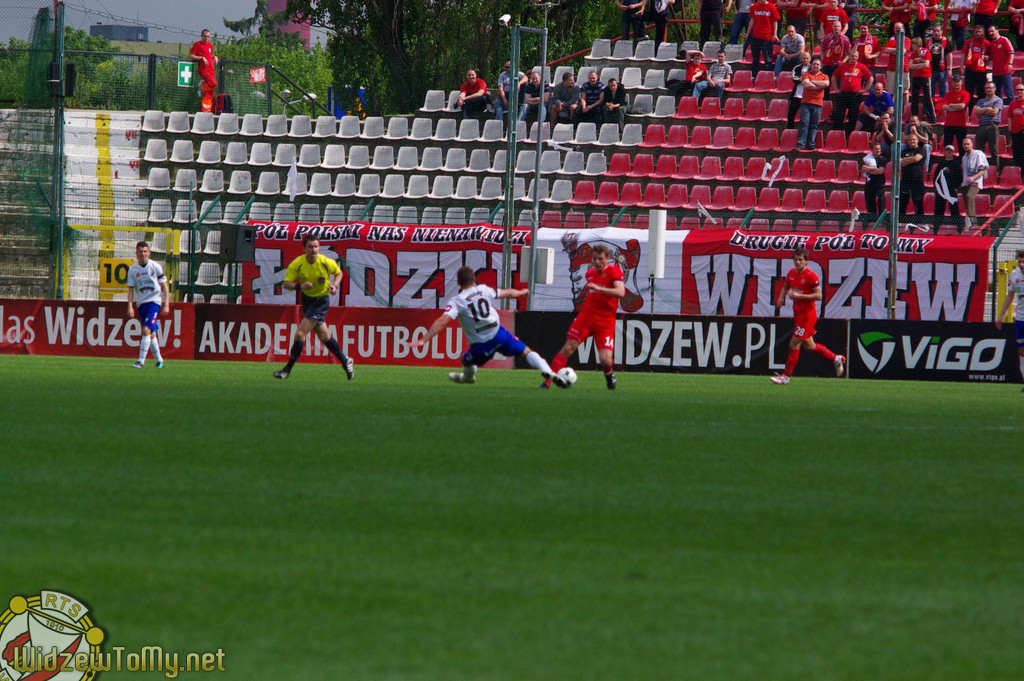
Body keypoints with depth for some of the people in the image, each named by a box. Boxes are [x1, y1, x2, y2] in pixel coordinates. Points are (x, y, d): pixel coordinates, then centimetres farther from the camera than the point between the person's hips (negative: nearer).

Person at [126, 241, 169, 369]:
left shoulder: (155, 267, -3)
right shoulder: (133, 269, 4)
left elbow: (164, 286, 2)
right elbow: (131, 289, 6)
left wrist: (166, 305, -4)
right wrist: (130, 307, -4)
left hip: (154, 302, -4)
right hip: (141, 304, 4)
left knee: (146, 330, -19)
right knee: (151, 334, 8)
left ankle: (141, 360, -21)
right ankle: (159, 360, 20)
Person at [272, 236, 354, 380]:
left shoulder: (326, 262, -18)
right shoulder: (296, 264, -16)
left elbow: (338, 272, 3)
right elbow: (286, 283, -14)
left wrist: (334, 285, -16)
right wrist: (299, 286, -33)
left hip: (321, 300, -4)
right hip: (307, 299, 4)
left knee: (300, 333, -14)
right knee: (324, 336, 15)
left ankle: (287, 369, -4)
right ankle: (346, 362, 34)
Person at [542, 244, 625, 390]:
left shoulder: (614, 271, -7)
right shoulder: (590, 273, 12)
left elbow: (620, 292, -26)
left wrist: (598, 288, -34)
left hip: (605, 322, -4)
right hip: (586, 317, 4)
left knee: (605, 360, -15)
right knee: (568, 348, -11)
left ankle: (610, 375, 20)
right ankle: (547, 381, -10)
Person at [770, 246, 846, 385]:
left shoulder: (811, 276, -16)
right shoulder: (792, 273, 7)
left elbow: (818, 295, -19)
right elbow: (786, 286, 25)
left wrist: (799, 296, -25)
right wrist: (781, 297, 4)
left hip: (808, 315, -8)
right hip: (798, 313, 8)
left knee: (794, 344, -8)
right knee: (809, 346, 15)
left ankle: (786, 376, -1)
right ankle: (836, 359, 32)